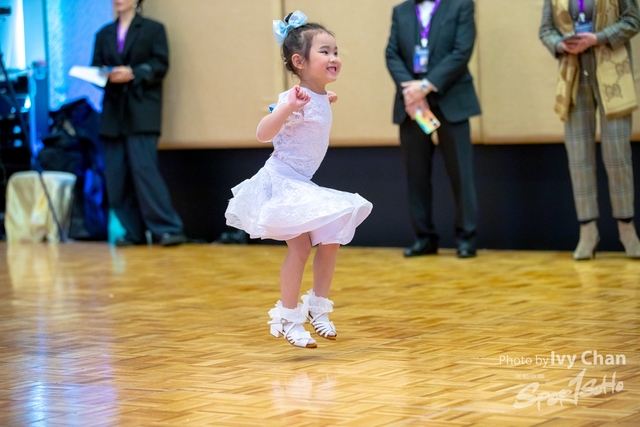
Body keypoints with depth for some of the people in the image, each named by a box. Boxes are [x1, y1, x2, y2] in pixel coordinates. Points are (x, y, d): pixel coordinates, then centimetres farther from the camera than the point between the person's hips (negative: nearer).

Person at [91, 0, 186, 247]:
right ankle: (133, 232, 5)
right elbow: (95, 68, 13)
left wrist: (133, 74, -18)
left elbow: (160, 66, -3)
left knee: (143, 168, -16)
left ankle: (168, 229, -14)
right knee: (116, 174, -1)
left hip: (142, 111, -5)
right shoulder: (104, 35, 18)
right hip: (113, 111, 5)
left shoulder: (153, 29, 7)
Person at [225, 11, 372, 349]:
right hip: (283, 181, -9)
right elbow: (263, 133, -31)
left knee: (331, 241, 8)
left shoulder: (321, 99, 6)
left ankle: (317, 306, 22)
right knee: (300, 246, -12)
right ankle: (288, 317, 0)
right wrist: (287, 106, -44)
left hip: (304, 184, 9)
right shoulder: (296, 99, -21)